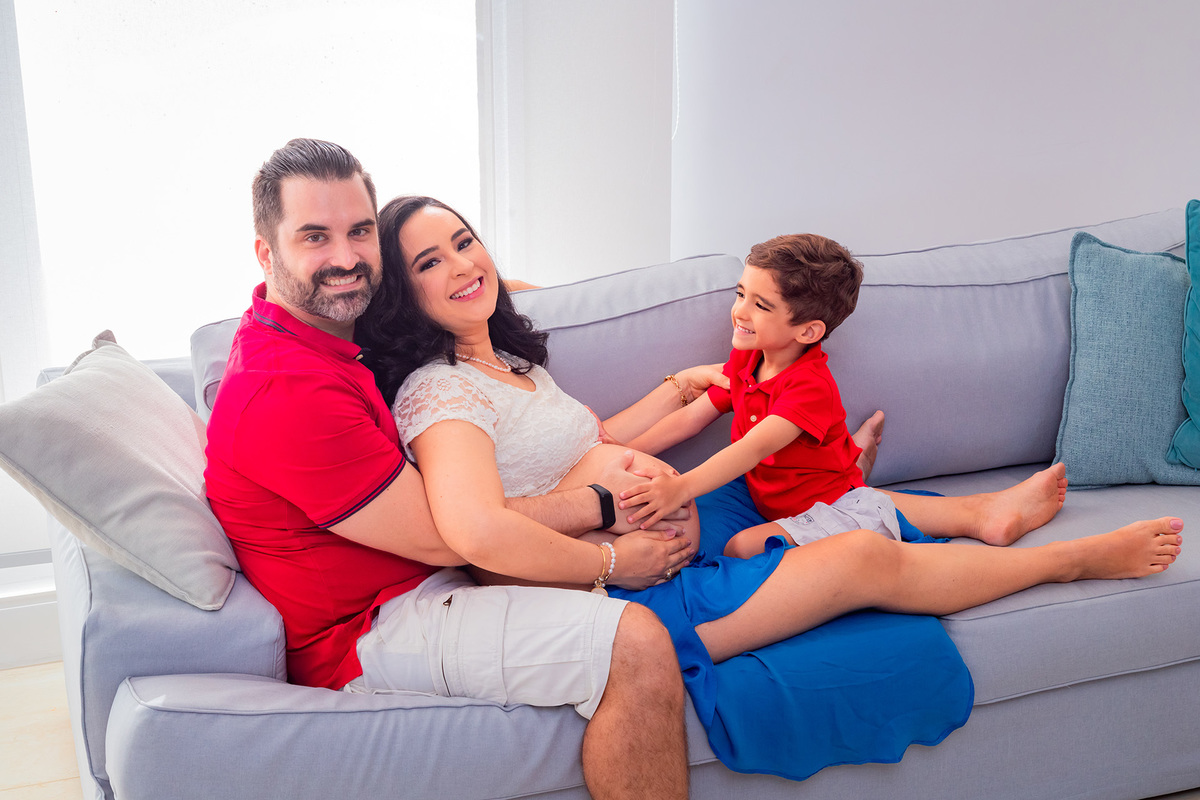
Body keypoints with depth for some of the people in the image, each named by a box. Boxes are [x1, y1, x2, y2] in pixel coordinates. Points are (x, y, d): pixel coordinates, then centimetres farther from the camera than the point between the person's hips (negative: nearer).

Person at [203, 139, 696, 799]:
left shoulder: (324, 336, 7)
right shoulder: (290, 392, -26)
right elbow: (444, 537, -22)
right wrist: (609, 562, -13)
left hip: (413, 579, 10)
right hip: (367, 633, -10)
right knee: (638, 649, -28)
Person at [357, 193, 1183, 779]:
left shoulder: (511, 359, 12)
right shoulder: (437, 392, -20)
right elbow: (479, 531, -37)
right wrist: (613, 560, -24)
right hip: (609, 602, -9)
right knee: (869, 561, -4)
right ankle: (1081, 558, 16)